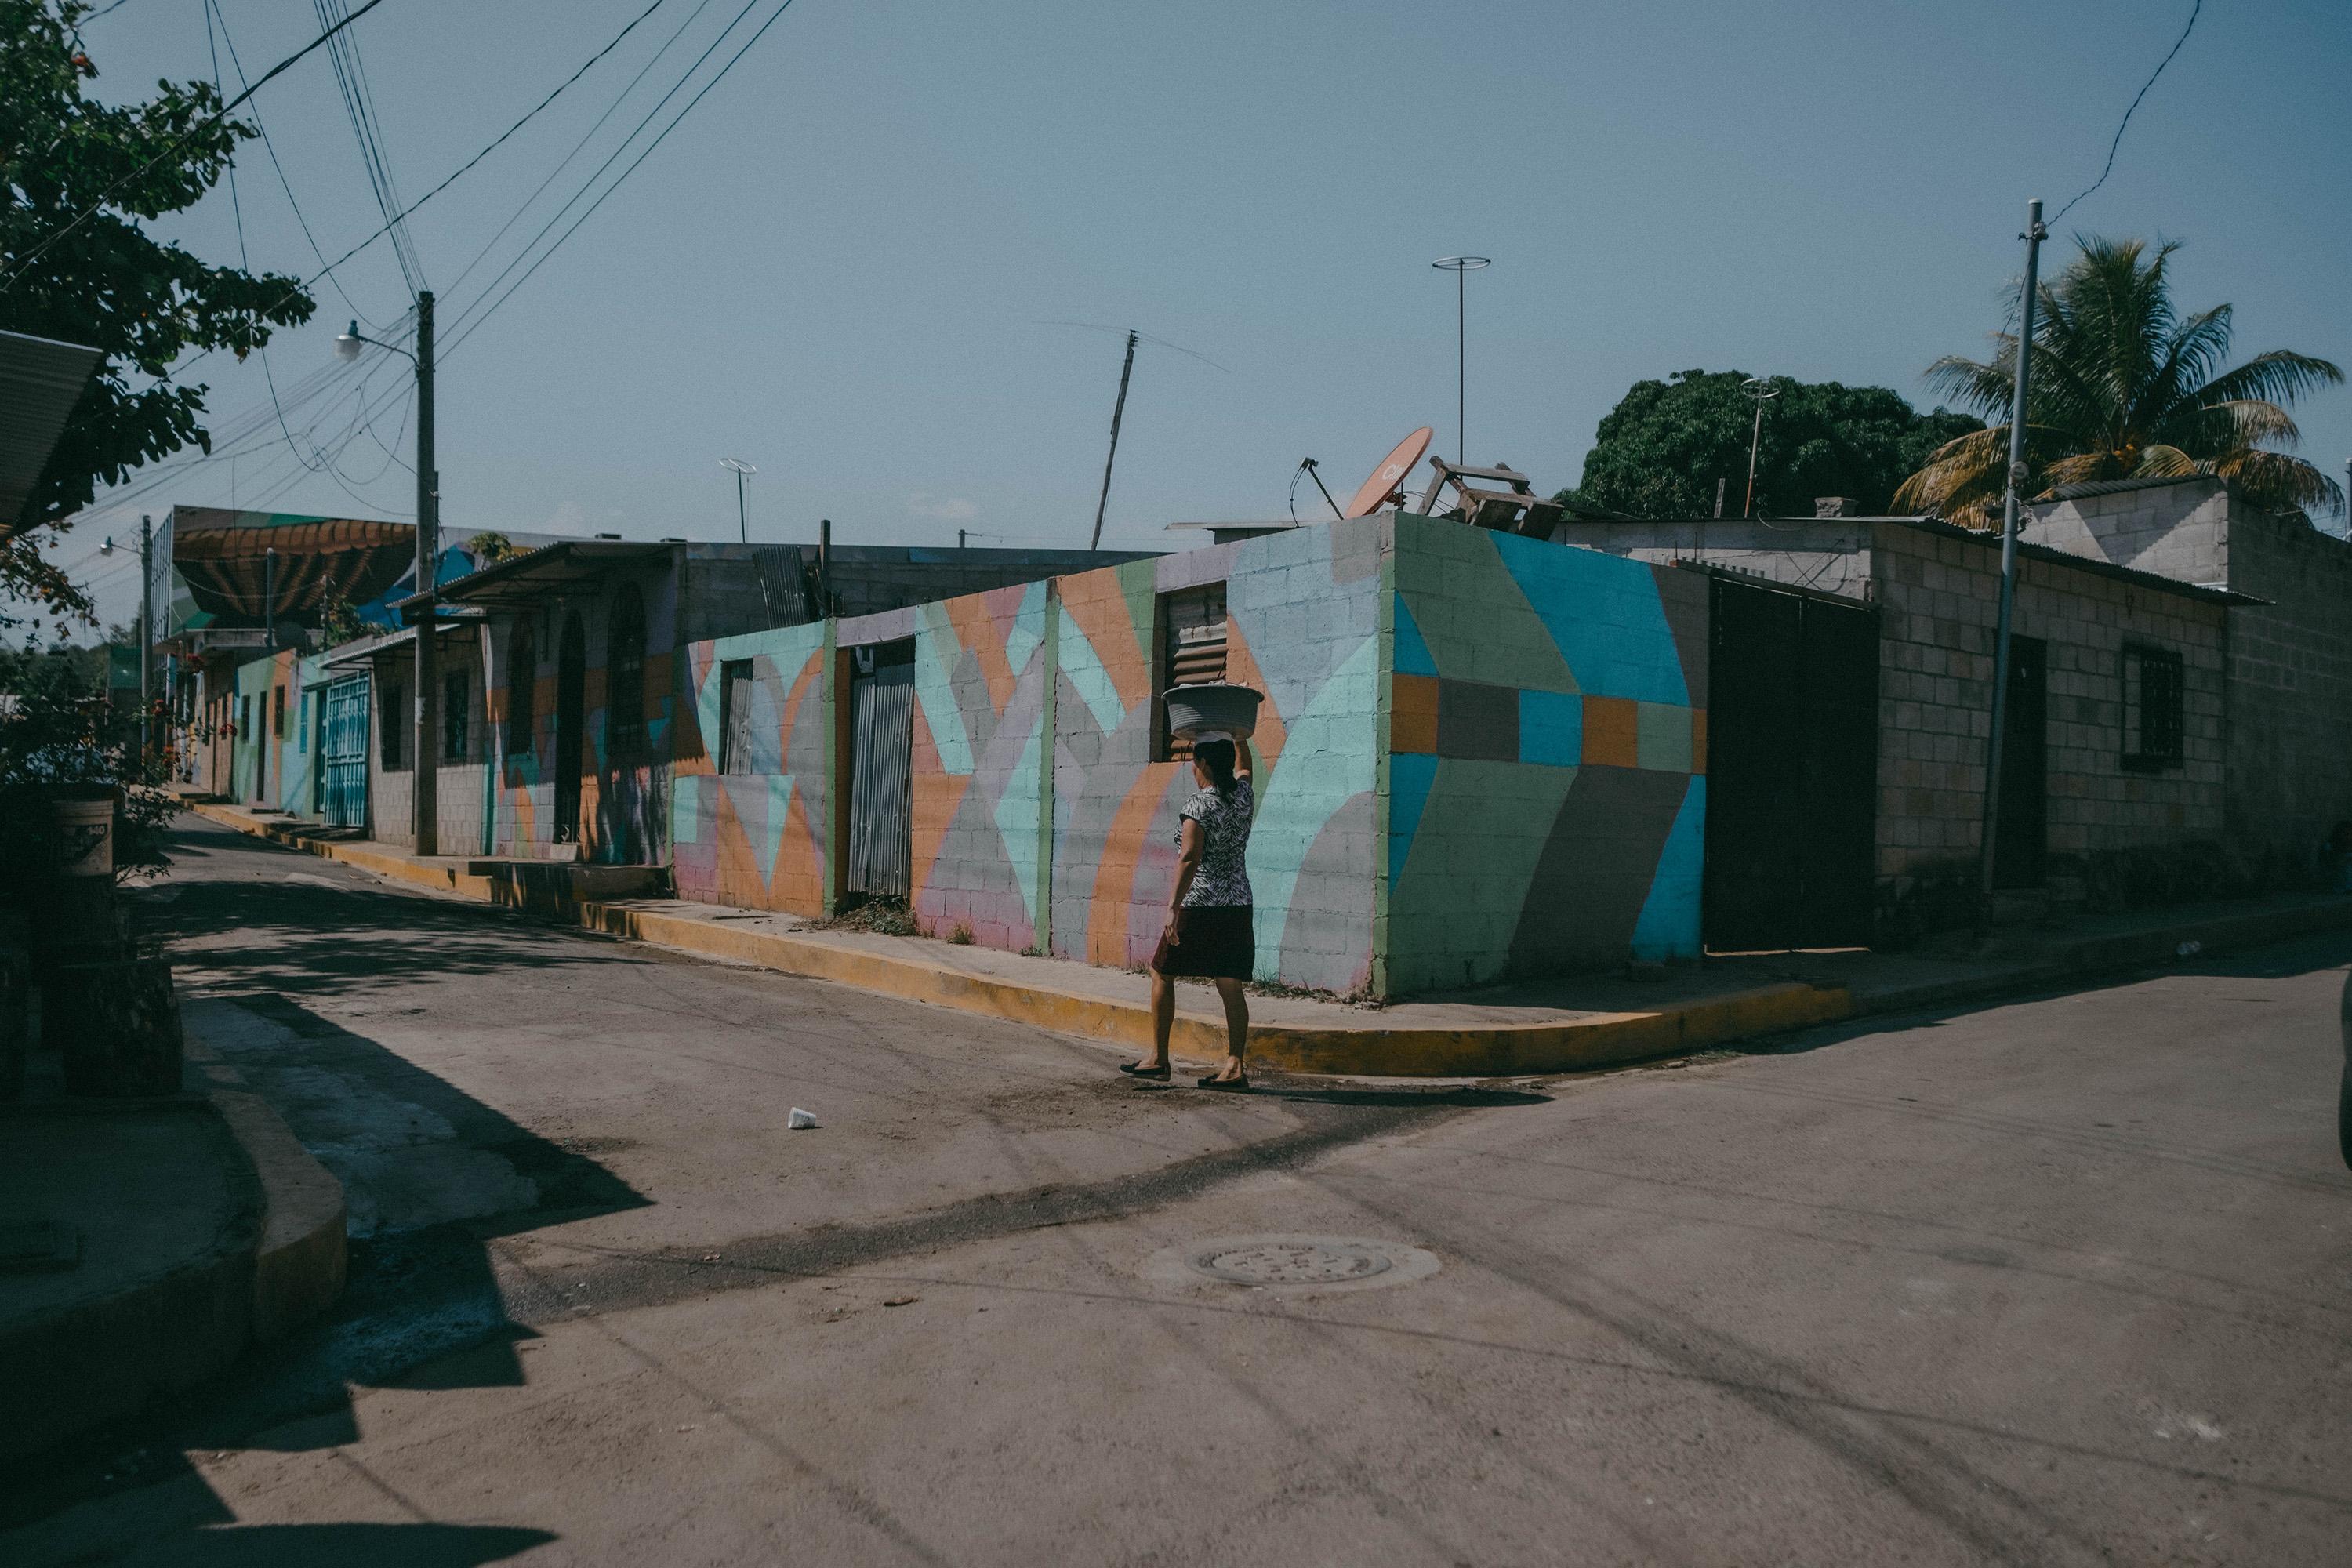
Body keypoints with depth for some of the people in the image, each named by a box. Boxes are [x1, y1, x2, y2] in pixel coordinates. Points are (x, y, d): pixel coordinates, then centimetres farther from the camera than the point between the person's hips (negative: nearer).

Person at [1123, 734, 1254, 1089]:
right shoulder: (1243, 796, 7)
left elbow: (1190, 856, -24)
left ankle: (1158, 1059, 11)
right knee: (1230, 985, 6)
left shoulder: (1199, 805, -12)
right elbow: (1245, 768, 32)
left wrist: (1174, 907, -28)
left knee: (1161, 972, 9)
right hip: (1238, 904, 6)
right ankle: (1234, 1067, 1)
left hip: (1199, 905, -6)